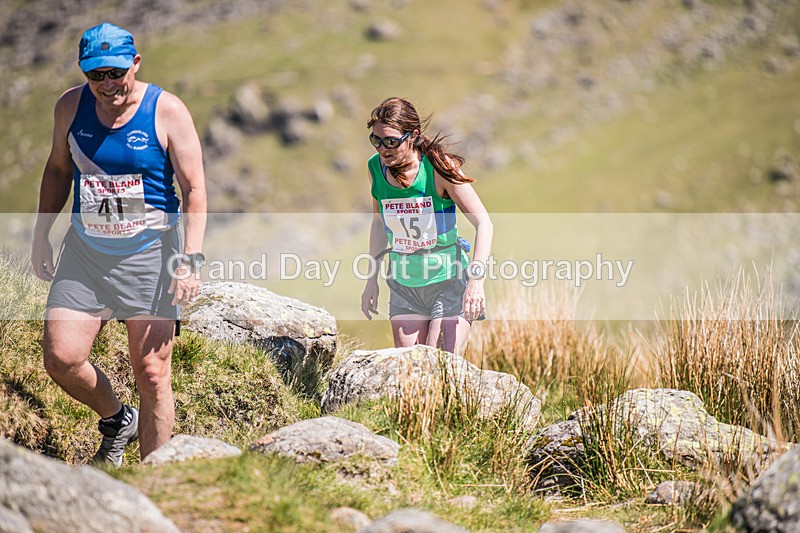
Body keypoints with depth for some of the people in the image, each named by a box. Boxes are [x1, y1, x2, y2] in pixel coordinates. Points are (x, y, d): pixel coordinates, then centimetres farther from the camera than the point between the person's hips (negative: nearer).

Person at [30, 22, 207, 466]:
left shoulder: (167, 112, -9)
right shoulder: (71, 106, 2)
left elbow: (194, 190, -8)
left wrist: (190, 260, -16)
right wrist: (41, 235, 15)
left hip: (150, 252, -4)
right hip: (85, 251, 4)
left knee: (151, 374, -3)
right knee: (61, 360, -6)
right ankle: (116, 420, 24)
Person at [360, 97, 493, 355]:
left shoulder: (438, 167, -17)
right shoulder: (375, 167, -4)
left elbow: (483, 223, -18)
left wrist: (476, 278, -29)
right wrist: (372, 278, 15)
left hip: (448, 278, -4)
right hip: (404, 284, 5)